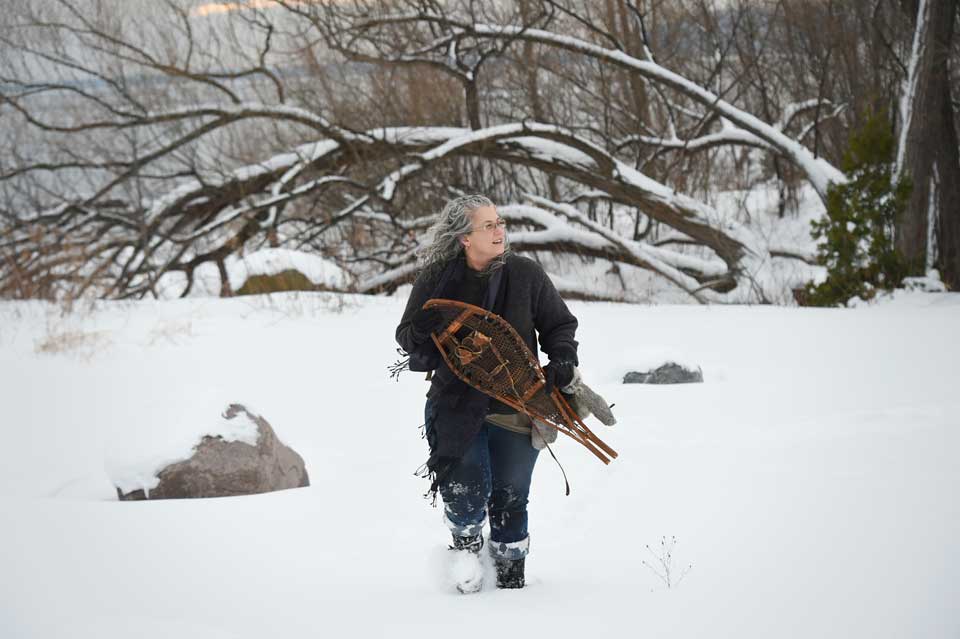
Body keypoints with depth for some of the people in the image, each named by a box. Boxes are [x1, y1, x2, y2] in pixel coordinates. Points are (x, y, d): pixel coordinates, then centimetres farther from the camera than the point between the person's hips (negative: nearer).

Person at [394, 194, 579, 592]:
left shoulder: (525, 274, 0)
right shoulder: (437, 280, -3)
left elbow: (559, 324, 10)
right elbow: (407, 335, 7)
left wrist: (563, 361, -8)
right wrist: (424, 336, -16)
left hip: (516, 406, 1)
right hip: (457, 404, -1)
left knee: (510, 497, 7)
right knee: (466, 491, -14)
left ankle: (511, 571, 31)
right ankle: (466, 544, 21)